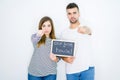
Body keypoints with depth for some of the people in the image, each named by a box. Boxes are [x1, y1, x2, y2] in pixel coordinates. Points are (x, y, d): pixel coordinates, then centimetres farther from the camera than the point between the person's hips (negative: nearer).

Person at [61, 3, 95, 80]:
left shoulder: (86, 28, -2)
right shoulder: (64, 33, 7)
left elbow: (88, 31, -27)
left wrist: (85, 30, -51)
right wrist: (65, 59, -12)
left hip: (87, 69, -2)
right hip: (70, 71, 3)